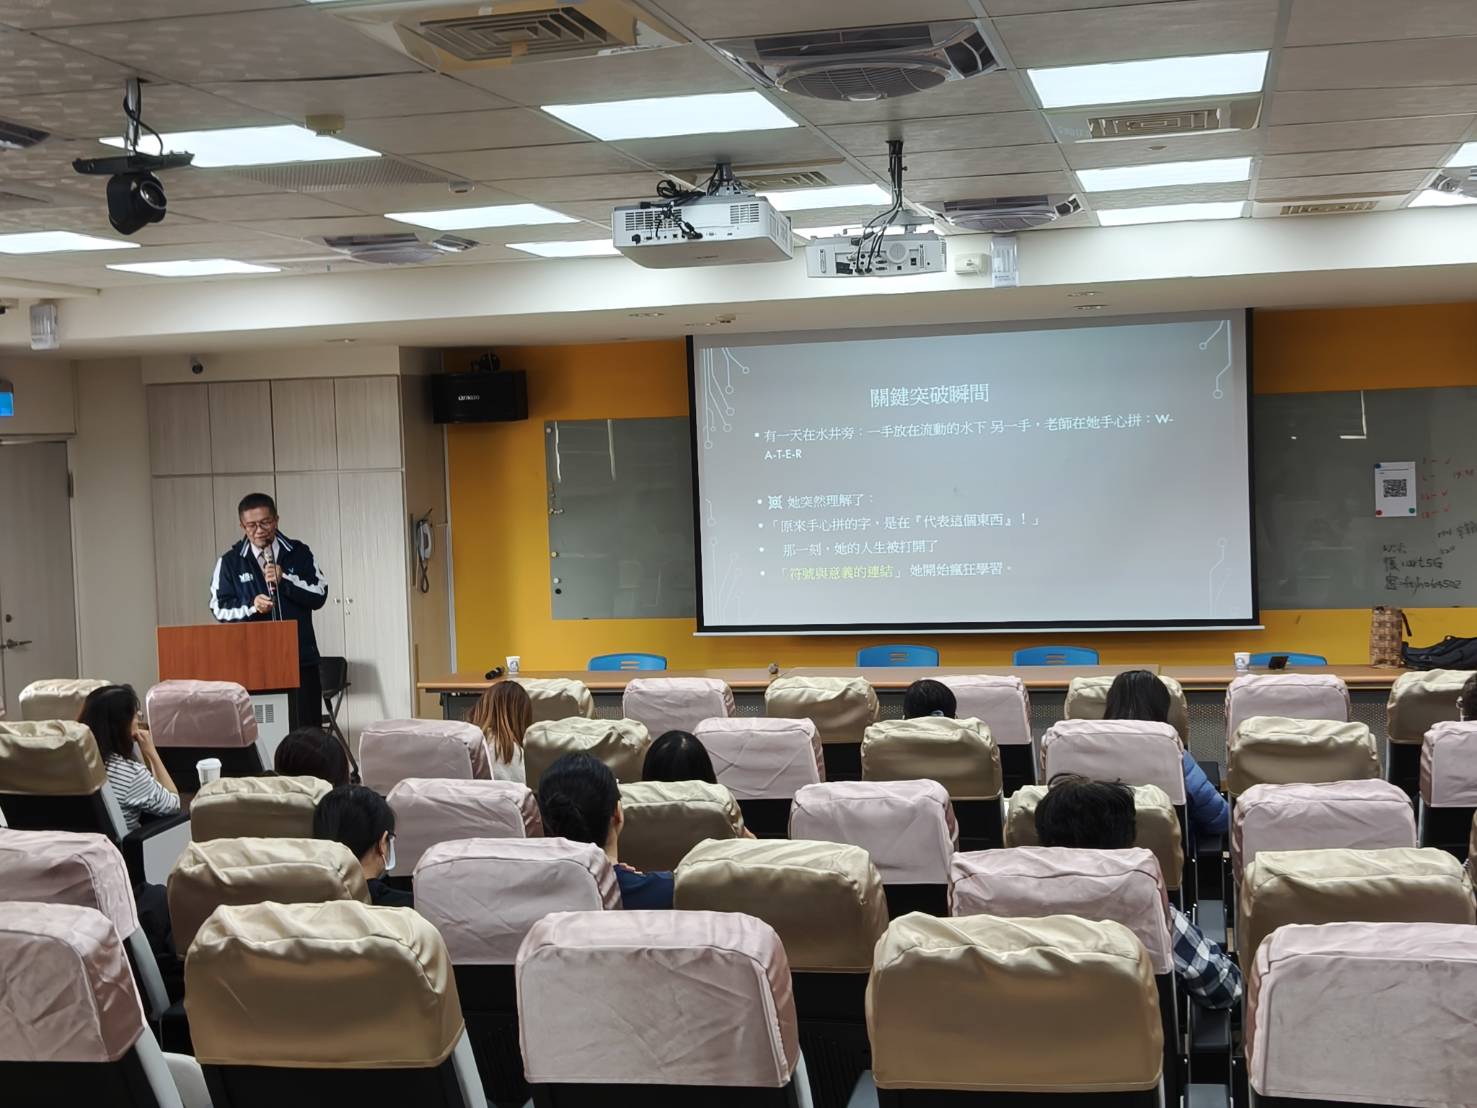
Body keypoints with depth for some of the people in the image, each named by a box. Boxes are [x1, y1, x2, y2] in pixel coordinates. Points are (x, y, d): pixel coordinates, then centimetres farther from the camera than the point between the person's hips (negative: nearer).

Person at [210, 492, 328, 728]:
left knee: (307, 732, 1)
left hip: (300, 660, 1)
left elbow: (320, 595, -1)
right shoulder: (230, 562, 4)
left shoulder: (299, 554, 5)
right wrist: (251, 608, -15)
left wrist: (284, 579, -14)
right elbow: (219, 609, 3)